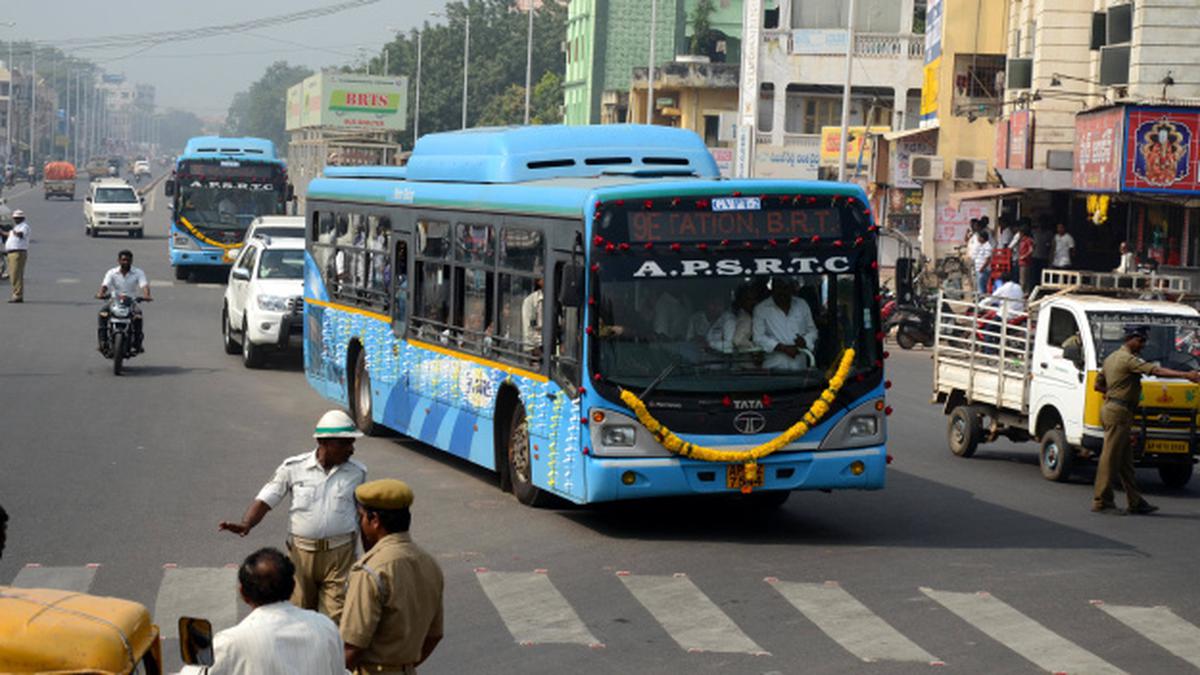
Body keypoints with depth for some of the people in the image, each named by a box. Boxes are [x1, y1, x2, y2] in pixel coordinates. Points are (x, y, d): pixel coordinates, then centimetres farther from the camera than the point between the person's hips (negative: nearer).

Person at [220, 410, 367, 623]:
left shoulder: (357, 473, 3)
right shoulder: (294, 467, -2)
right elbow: (266, 499, -3)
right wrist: (246, 524, -21)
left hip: (340, 553, 0)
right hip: (301, 552, 0)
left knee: (337, 618, -6)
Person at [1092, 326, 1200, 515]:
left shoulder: (1112, 358, 19)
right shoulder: (1128, 359, -13)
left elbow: (1098, 385, 25)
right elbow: (1156, 371, -22)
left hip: (1114, 409, 11)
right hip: (1118, 412, -11)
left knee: (1125, 461, 10)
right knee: (1110, 458, -6)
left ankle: (1135, 502, 12)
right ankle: (1101, 502, -3)